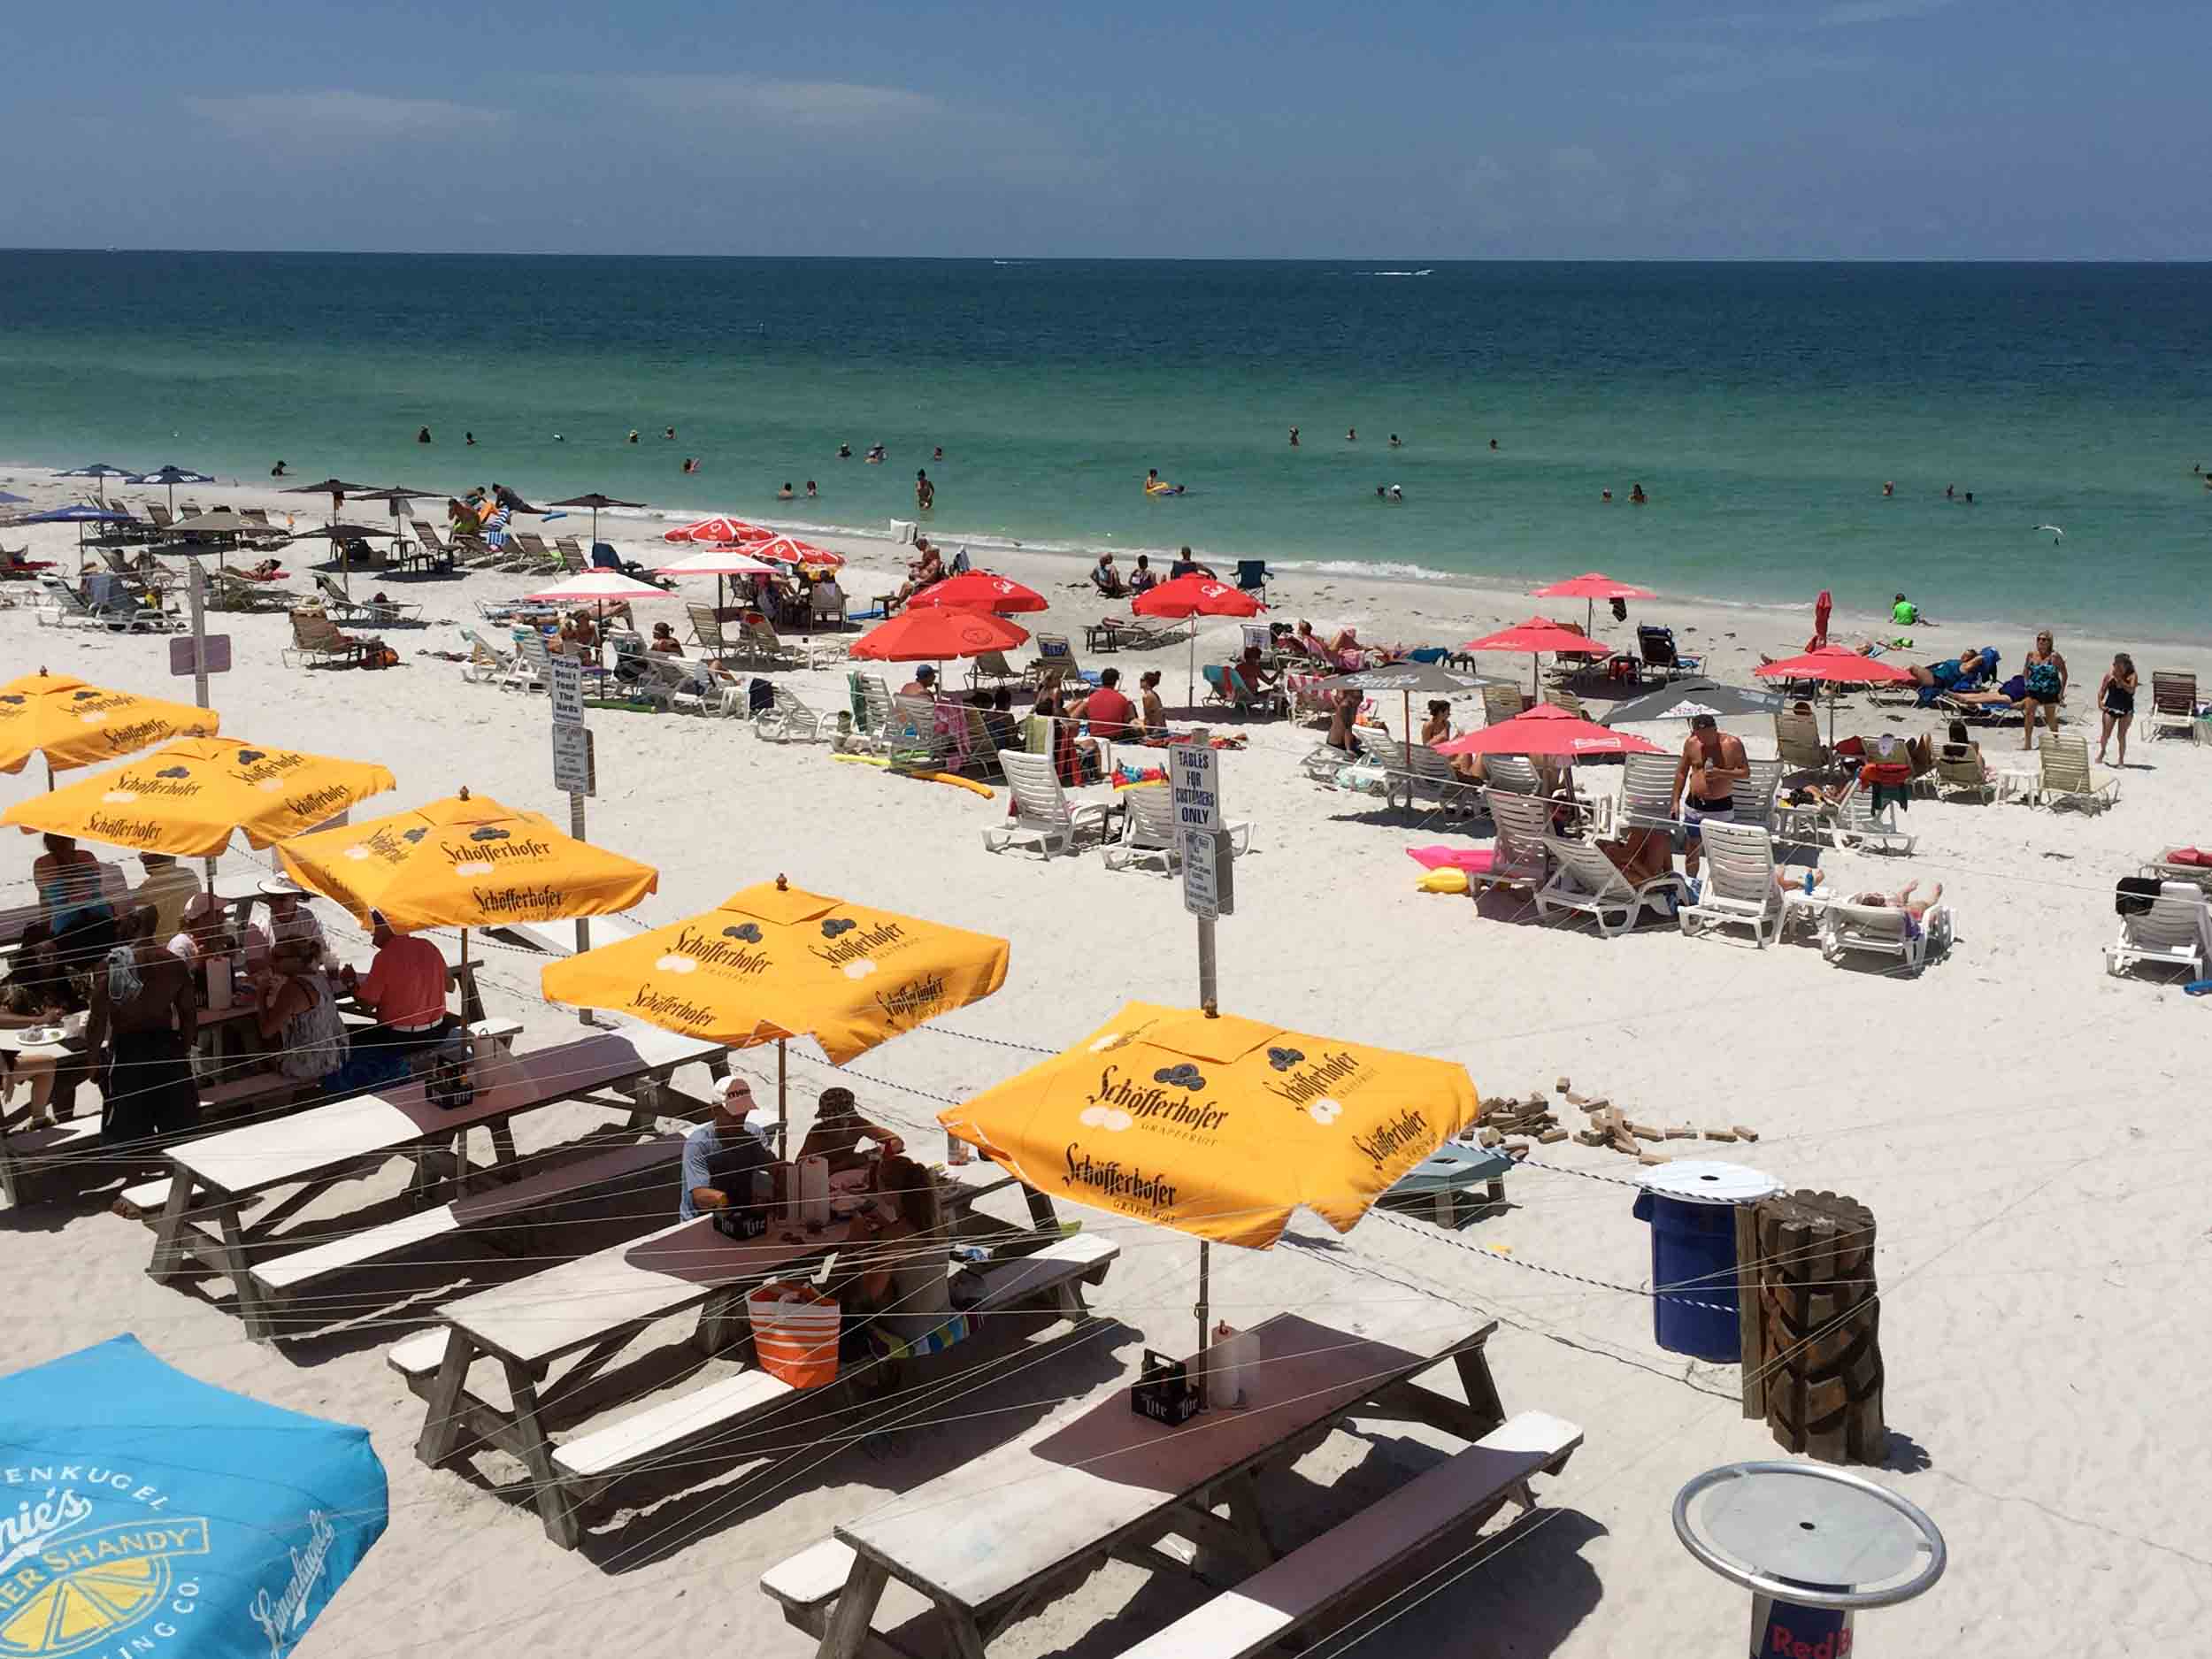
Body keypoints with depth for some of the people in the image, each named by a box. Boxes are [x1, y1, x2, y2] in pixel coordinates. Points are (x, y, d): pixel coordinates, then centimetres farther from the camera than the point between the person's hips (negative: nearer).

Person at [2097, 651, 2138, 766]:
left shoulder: (2131, 675, -10)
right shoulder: (2109, 673, -4)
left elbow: (2131, 690, -24)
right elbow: (2102, 689, 2)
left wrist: (2120, 680, -26)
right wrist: (2100, 702, -10)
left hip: (2126, 709, -1)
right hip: (2110, 707, 1)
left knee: (2122, 735, 2)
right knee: (2106, 734, 4)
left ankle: (2121, 760, 16)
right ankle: (2101, 751, 34)